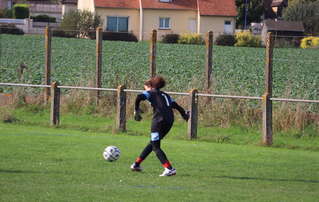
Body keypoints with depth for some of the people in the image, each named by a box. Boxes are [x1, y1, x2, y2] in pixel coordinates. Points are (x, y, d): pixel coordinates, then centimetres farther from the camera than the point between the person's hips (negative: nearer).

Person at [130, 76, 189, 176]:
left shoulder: (150, 93, 9)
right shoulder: (165, 95, 27)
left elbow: (139, 97, -10)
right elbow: (176, 106, 18)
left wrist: (136, 110, -3)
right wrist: (185, 115, 16)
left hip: (159, 120, -7)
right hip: (169, 121, 7)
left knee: (156, 147, -1)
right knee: (153, 143, 20)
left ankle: (169, 169, -15)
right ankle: (136, 164, 31)